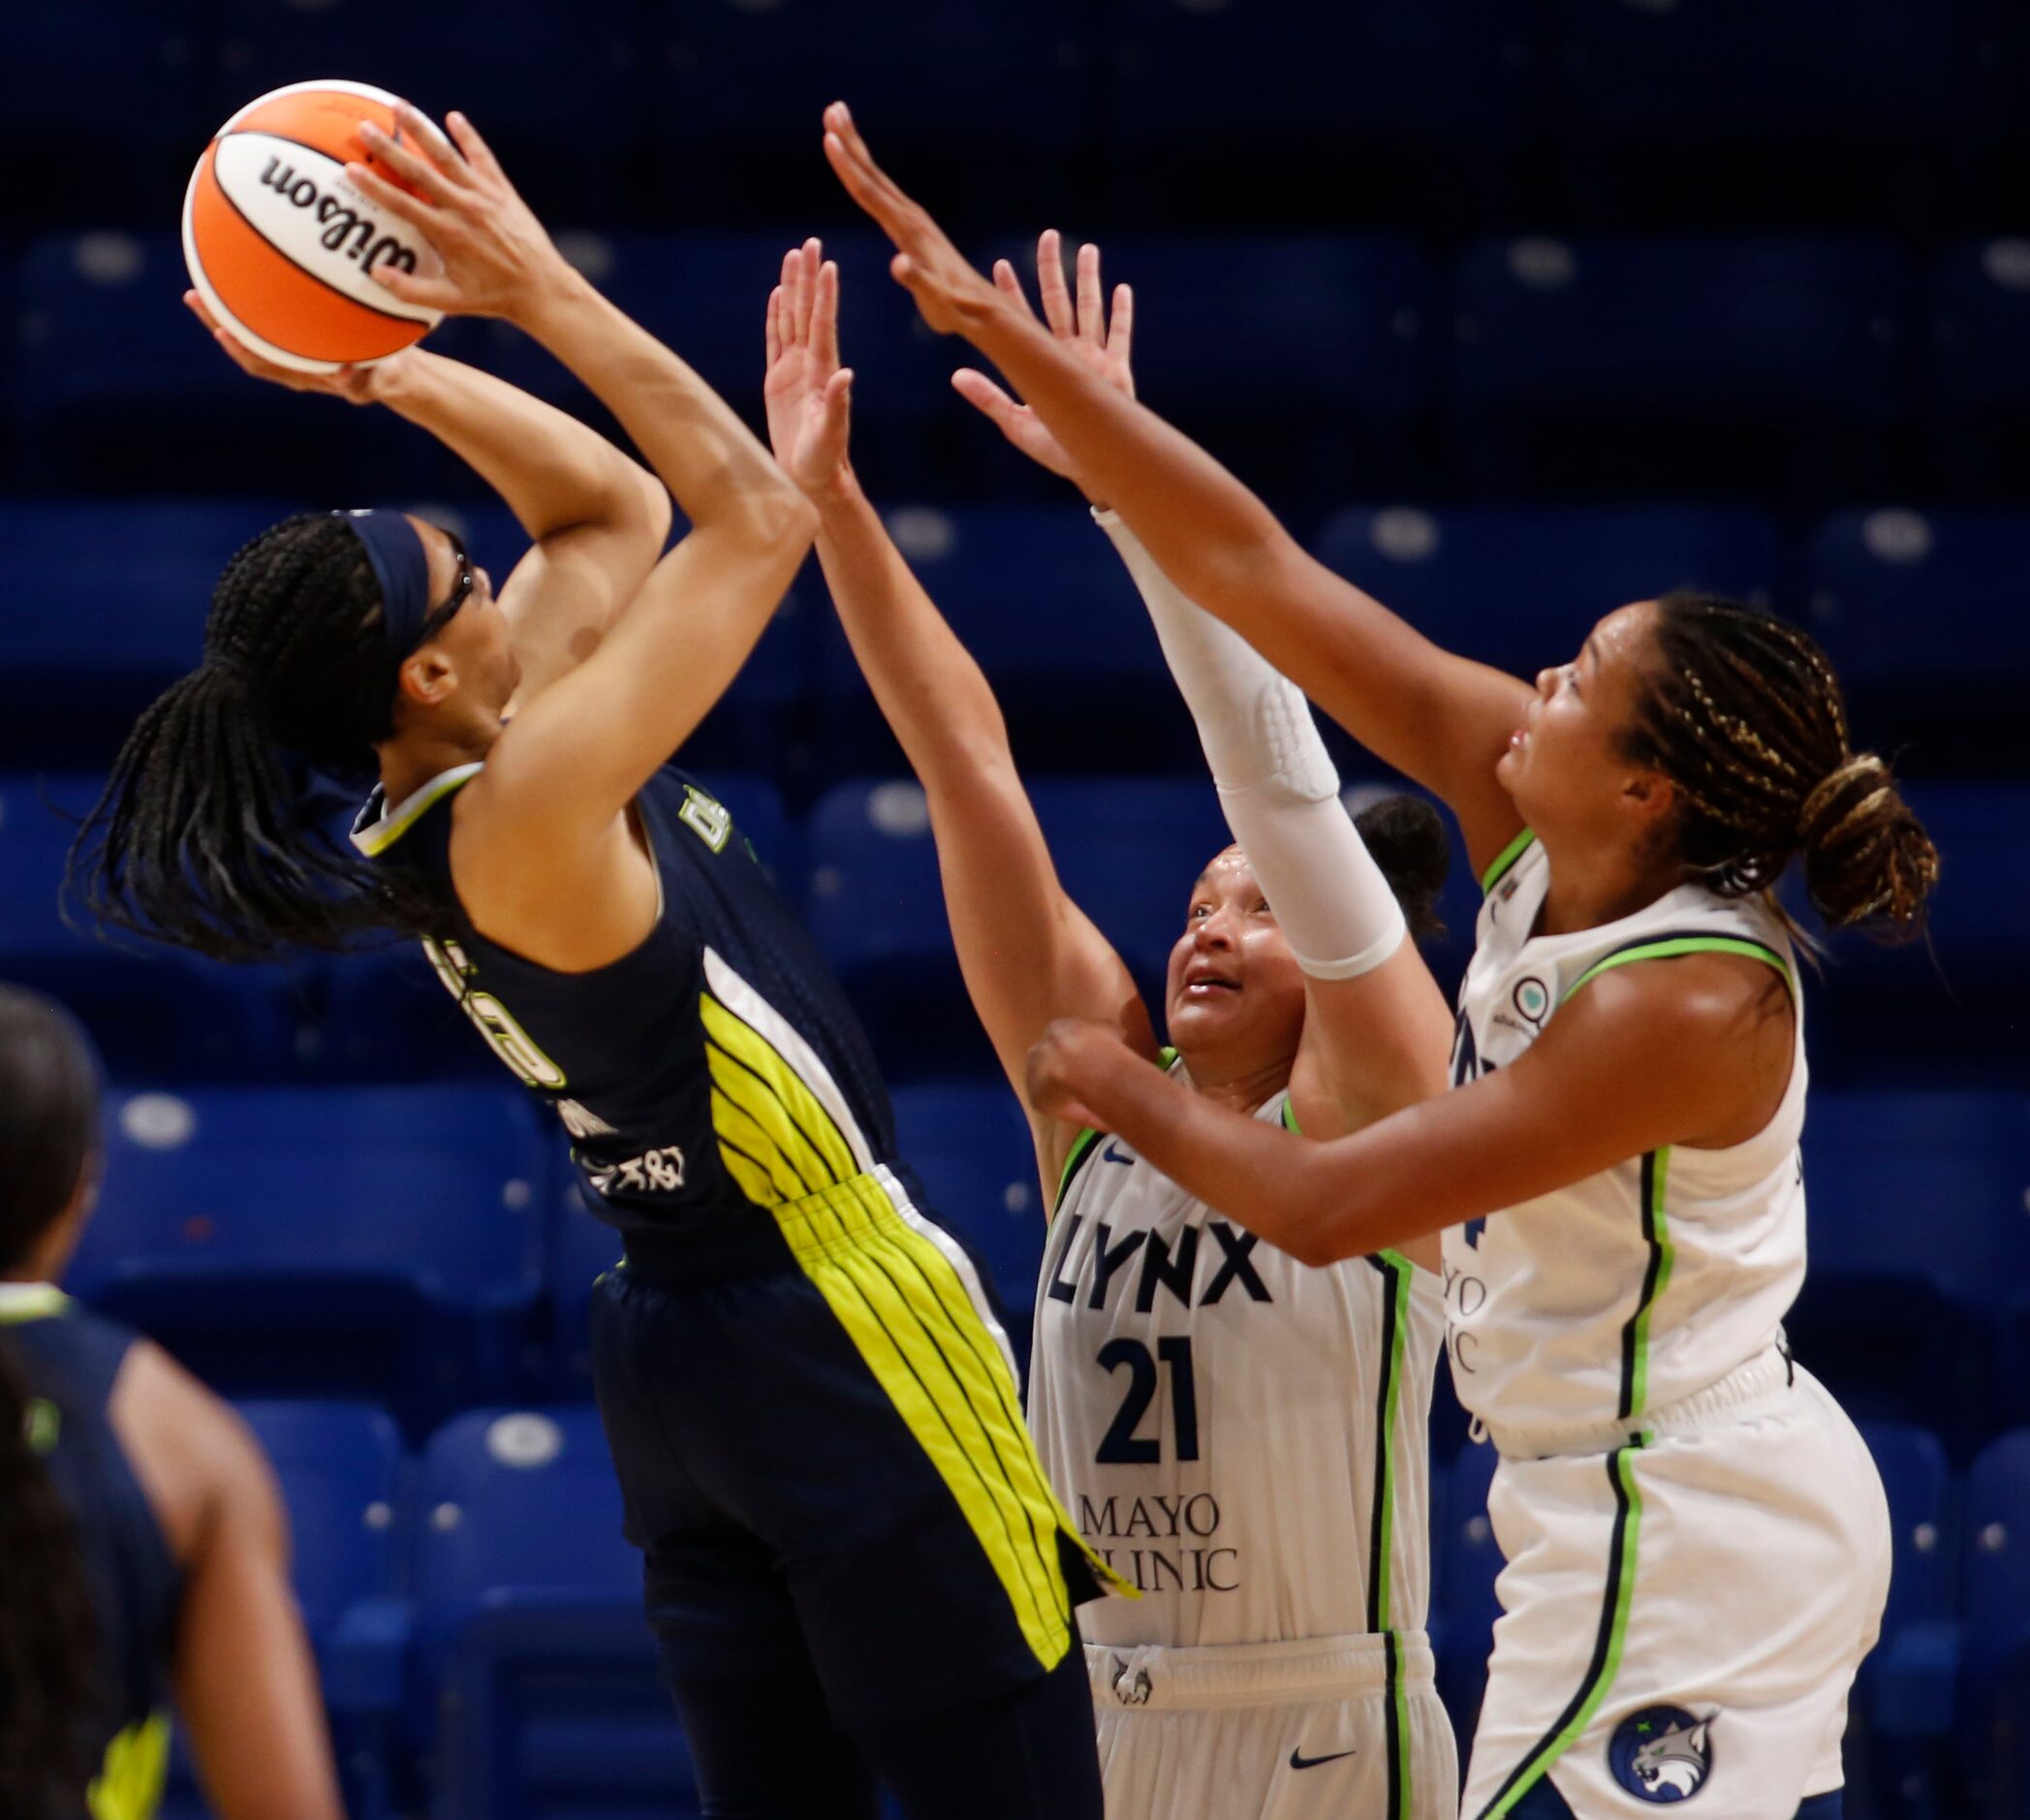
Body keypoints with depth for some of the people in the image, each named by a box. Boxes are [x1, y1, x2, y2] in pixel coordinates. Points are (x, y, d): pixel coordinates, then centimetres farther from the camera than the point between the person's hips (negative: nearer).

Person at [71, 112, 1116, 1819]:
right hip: (837, 1339, -10)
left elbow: (613, 504, 15)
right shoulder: (529, 808, -20)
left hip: (680, 1347, 10)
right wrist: (541, 292, -13)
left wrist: (394, 369, 7)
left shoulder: (436, 817, 5)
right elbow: (757, 516, -17)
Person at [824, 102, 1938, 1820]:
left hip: (1677, 1537, -9)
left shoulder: (1685, 1003, -25)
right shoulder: (1525, 812, -4)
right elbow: (1250, 565, -4)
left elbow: (1330, 1204, -21)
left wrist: (1128, 1094, -5)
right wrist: (1003, 332, -6)